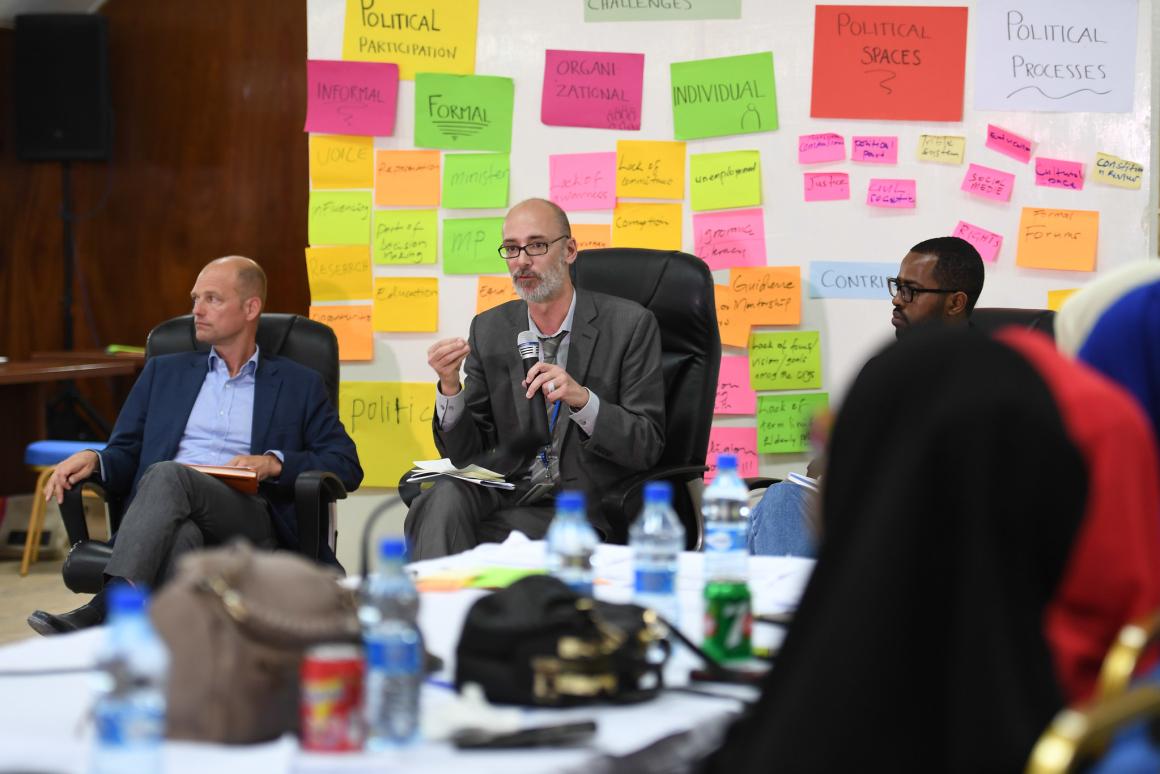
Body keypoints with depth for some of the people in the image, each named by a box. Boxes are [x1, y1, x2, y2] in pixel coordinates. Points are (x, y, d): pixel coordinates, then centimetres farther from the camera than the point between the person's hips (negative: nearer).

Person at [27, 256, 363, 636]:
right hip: (176, 515, 2)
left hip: (251, 519, -2)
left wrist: (275, 462, -8)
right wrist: (94, 459, -3)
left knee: (167, 476, -35)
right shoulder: (164, 372, 27)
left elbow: (346, 465, 9)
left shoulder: (298, 384, 19)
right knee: (179, 533, -38)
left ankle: (104, 611, -46)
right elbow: (126, 455, 21)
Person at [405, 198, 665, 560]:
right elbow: (466, 452, 9)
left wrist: (582, 398, -24)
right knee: (445, 496, -30)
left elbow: (647, 446, -7)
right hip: (507, 496, 4)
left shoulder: (629, 324, -2)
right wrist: (450, 385, -11)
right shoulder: (490, 329, 9)